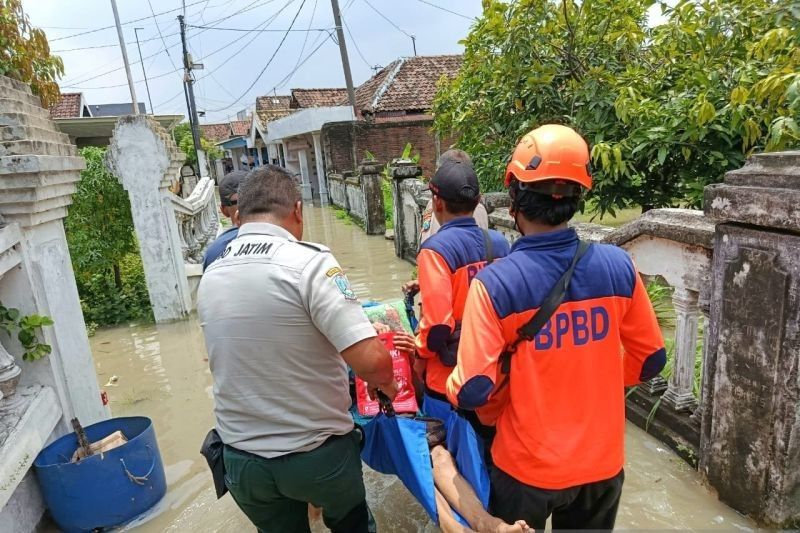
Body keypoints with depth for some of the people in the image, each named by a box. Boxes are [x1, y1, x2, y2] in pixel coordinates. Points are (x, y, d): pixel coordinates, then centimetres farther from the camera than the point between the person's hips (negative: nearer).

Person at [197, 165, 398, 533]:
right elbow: (371, 361, -27)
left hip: (242, 458, 4)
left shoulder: (209, 277, -3)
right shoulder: (309, 263, -21)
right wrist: (388, 385, -5)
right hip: (317, 452, -4)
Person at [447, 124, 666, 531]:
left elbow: (472, 392, -23)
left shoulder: (495, 282, -25)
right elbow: (650, 359, -1)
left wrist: (455, 387, 0)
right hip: (602, 462, 3)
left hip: (528, 467, -3)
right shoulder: (618, 266, -13)